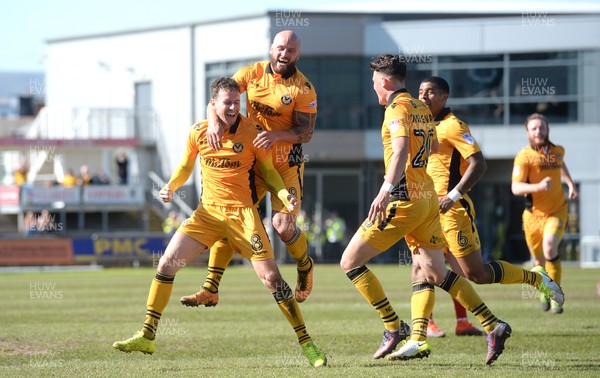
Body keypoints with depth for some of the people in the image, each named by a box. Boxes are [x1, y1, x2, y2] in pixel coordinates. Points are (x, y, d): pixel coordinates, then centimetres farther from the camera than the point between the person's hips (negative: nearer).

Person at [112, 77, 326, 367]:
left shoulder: (252, 132, -8)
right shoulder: (198, 132, 0)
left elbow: (268, 171, 3)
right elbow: (185, 167, 15)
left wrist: (285, 196, -14)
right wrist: (170, 187, -4)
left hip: (242, 212, -3)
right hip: (208, 212, 3)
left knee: (270, 276, -11)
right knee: (166, 263, -6)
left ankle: (306, 343, -1)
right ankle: (147, 337, 4)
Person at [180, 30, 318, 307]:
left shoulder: (303, 89, -11)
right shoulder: (252, 73, -1)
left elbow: (306, 133, -12)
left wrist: (276, 135, -30)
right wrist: (214, 121, -28)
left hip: (286, 164, -4)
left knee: (283, 226, -15)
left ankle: (305, 266, 20)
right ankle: (210, 289, 1)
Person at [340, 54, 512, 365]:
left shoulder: (397, 108, -10)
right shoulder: (422, 108, 15)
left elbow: (401, 150, -27)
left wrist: (386, 190, -37)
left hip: (404, 199, -9)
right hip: (428, 197, 9)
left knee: (350, 261, 0)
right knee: (433, 272, 8)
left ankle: (394, 328, -3)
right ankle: (493, 327, -4)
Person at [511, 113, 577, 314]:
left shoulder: (558, 151, 3)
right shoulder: (524, 156, -13)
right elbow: (515, 187, -22)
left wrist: (570, 184, 16)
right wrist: (538, 187, -37)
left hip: (557, 211, 1)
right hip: (534, 214, -1)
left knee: (549, 247, -26)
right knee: (540, 263, 7)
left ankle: (556, 295, -13)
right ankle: (544, 291, 40)